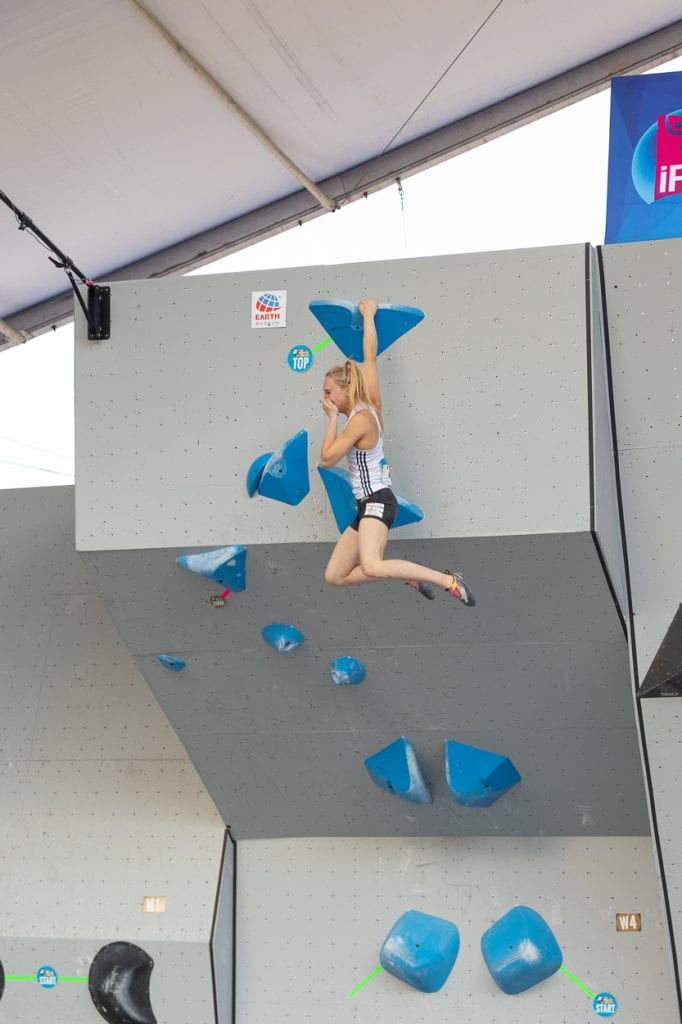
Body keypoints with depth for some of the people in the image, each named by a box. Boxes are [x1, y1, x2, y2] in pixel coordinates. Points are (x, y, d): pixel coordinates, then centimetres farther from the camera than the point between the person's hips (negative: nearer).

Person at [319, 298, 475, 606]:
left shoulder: (360, 419, -14)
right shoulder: (370, 405, 9)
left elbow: (326, 459, -11)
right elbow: (370, 356, 17)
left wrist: (333, 418, -4)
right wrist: (368, 316, 26)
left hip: (377, 502, -10)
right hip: (368, 506, 10)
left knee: (371, 566, -35)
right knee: (335, 577, 8)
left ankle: (450, 582, -25)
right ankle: (409, 575, 10)